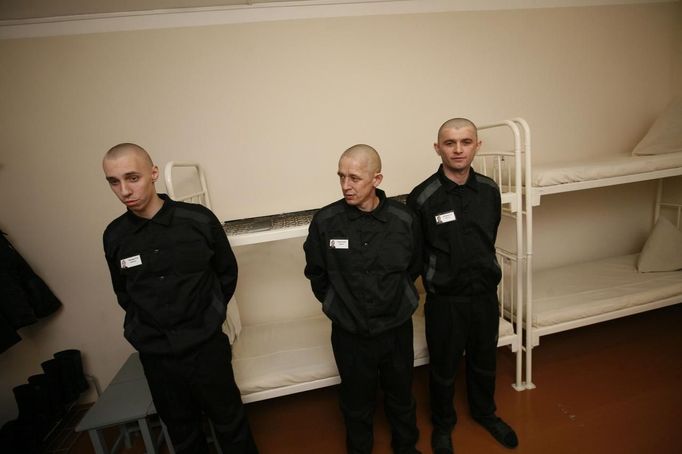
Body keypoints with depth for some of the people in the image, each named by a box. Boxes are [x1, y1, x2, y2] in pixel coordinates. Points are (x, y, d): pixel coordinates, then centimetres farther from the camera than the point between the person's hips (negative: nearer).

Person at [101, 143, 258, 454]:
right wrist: (147, 325, 7)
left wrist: (209, 316, 3)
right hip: (154, 354, 3)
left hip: (206, 346, -2)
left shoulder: (199, 220, -14)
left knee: (229, 422, 16)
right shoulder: (114, 236, -5)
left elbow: (227, 272, 0)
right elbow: (123, 292, 11)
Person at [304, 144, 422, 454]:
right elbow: (316, 273, -1)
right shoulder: (325, 221, -16)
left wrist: (394, 299, 8)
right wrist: (339, 304, 4)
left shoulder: (403, 219, -13)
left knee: (401, 396, 24)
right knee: (357, 402, 20)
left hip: (397, 329, 1)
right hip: (350, 334, -1)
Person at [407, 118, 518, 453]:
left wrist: (489, 285, 15)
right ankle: (443, 423, 45)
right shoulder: (422, 197, -20)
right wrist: (436, 278, 0)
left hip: (485, 294, 4)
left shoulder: (490, 190, -4)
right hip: (445, 300, -4)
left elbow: (490, 241, 10)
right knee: (444, 369, 17)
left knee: (484, 363, 25)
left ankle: (484, 412, 54)